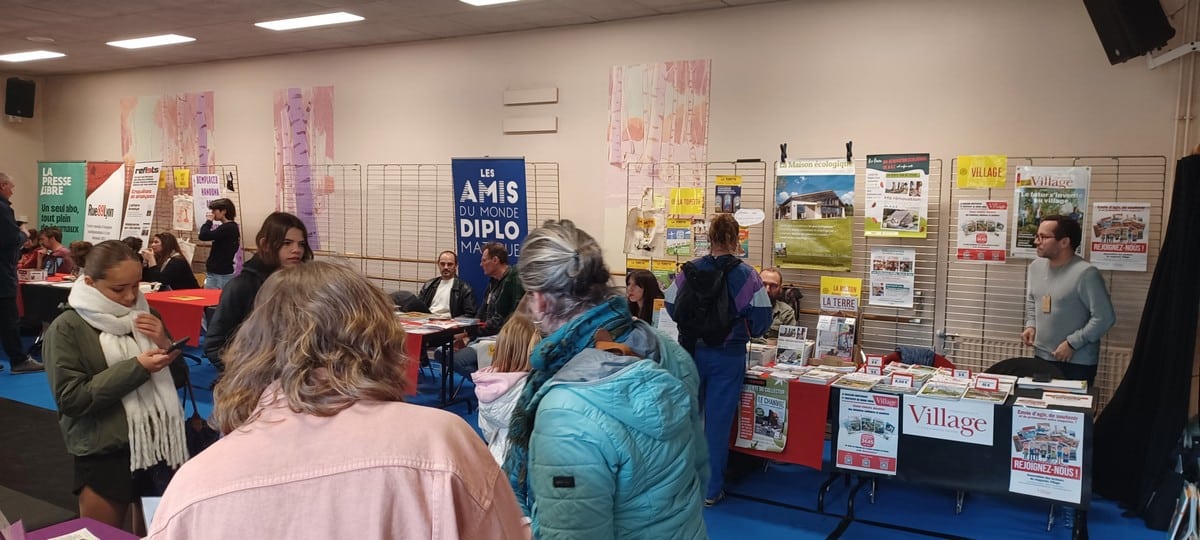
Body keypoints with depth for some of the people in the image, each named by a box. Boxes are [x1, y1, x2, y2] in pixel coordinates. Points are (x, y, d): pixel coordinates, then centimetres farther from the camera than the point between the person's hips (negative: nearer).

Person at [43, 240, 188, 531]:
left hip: (159, 447, 4)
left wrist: (165, 346, -10)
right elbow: (71, 399, -15)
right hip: (106, 457, -4)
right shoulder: (68, 328, -7)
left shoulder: (145, 316, 7)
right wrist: (136, 367, -22)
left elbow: (179, 379, 10)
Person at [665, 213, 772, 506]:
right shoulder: (746, 275, -12)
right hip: (728, 356, -2)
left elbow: (672, 308, -1)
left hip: (691, 351, 2)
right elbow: (762, 319, -10)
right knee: (718, 420, 7)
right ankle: (711, 490, 16)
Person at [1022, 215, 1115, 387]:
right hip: (1041, 358, 7)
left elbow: (1104, 318, -18)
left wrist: (1072, 343, -18)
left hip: (1077, 363, -6)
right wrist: (1031, 325, 3)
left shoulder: (1085, 273, -18)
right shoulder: (1035, 267, 5)